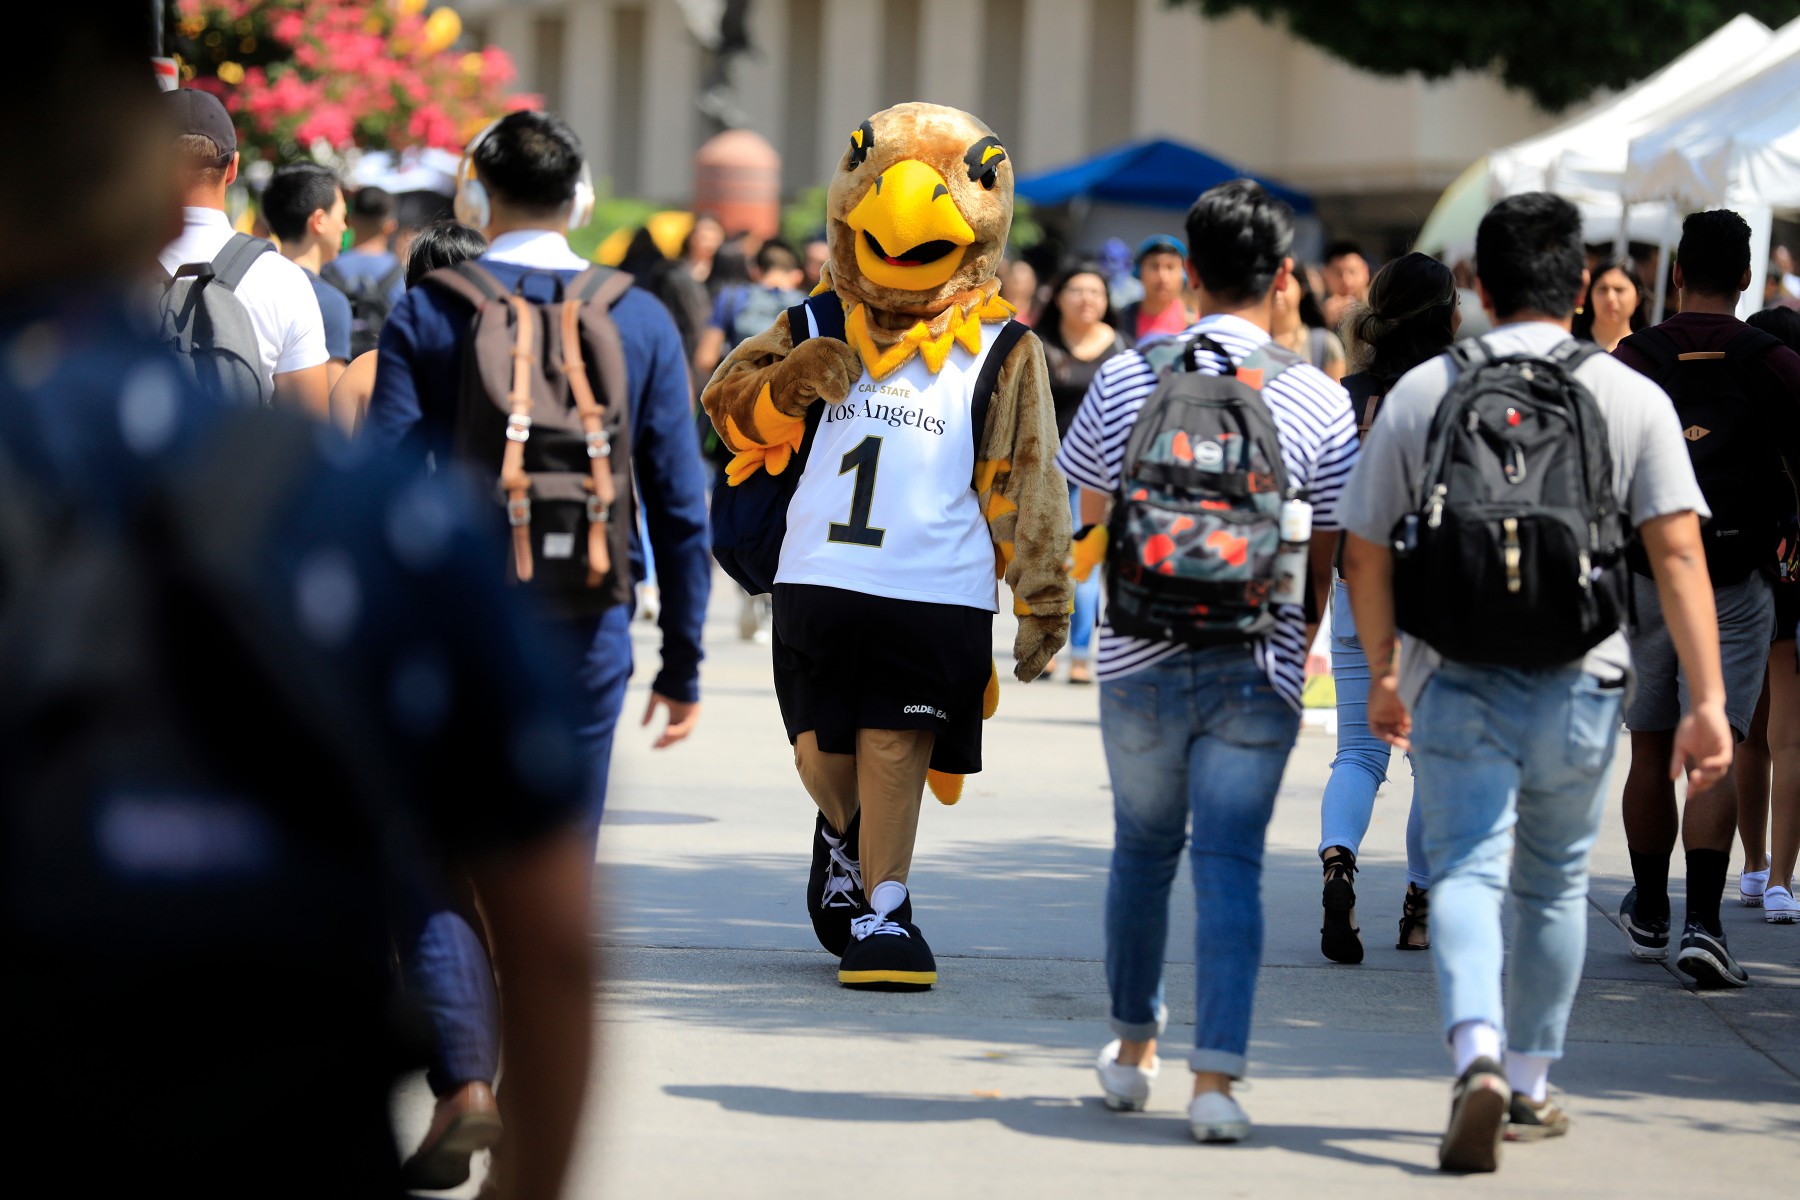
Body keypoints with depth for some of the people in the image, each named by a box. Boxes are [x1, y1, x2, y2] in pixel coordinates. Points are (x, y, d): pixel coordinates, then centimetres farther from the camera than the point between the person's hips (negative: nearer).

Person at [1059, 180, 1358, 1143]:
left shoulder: (1124, 379, -3)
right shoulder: (1320, 401, -5)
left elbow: (1091, 516, 9)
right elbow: (1326, 555, 2)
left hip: (1141, 659, 1)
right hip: (1257, 668, -1)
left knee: (1143, 847, 18)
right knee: (1230, 862, 0)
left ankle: (1133, 1050, 29)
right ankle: (1216, 1076, -9)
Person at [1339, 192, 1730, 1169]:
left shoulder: (1420, 392, 3)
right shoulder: (1631, 397, 0)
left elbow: (1364, 549, 7)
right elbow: (1678, 551, -7)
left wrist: (1384, 676, 21)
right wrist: (1706, 703, -7)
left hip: (1457, 678, -1)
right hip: (1580, 683, 1)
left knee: (1465, 872, -5)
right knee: (1554, 885, 17)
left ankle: (1478, 1055, -30)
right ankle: (1531, 1084, 27)